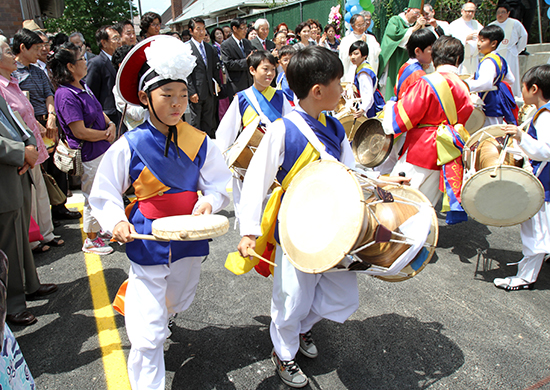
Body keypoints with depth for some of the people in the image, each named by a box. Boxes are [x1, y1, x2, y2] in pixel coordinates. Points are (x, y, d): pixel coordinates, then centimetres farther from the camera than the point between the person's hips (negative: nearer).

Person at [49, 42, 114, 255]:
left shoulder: (82, 86, 7)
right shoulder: (66, 95, -21)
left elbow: (98, 111, 17)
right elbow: (80, 132, -23)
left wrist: (111, 124, -4)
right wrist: (106, 134, -11)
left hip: (102, 149, 9)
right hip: (89, 155, -9)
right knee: (93, 198, 6)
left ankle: (98, 231, 41)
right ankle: (90, 241, 25)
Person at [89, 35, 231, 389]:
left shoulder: (199, 142, -4)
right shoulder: (129, 146, -10)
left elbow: (221, 186, 2)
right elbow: (104, 195, -2)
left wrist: (209, 201, -20)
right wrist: (117, 221, -20)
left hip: (190, 238, 4)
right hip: (147, 242, -3)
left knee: (177, 303, 28)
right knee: (148, 337, -4)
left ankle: (149, 316, 62)